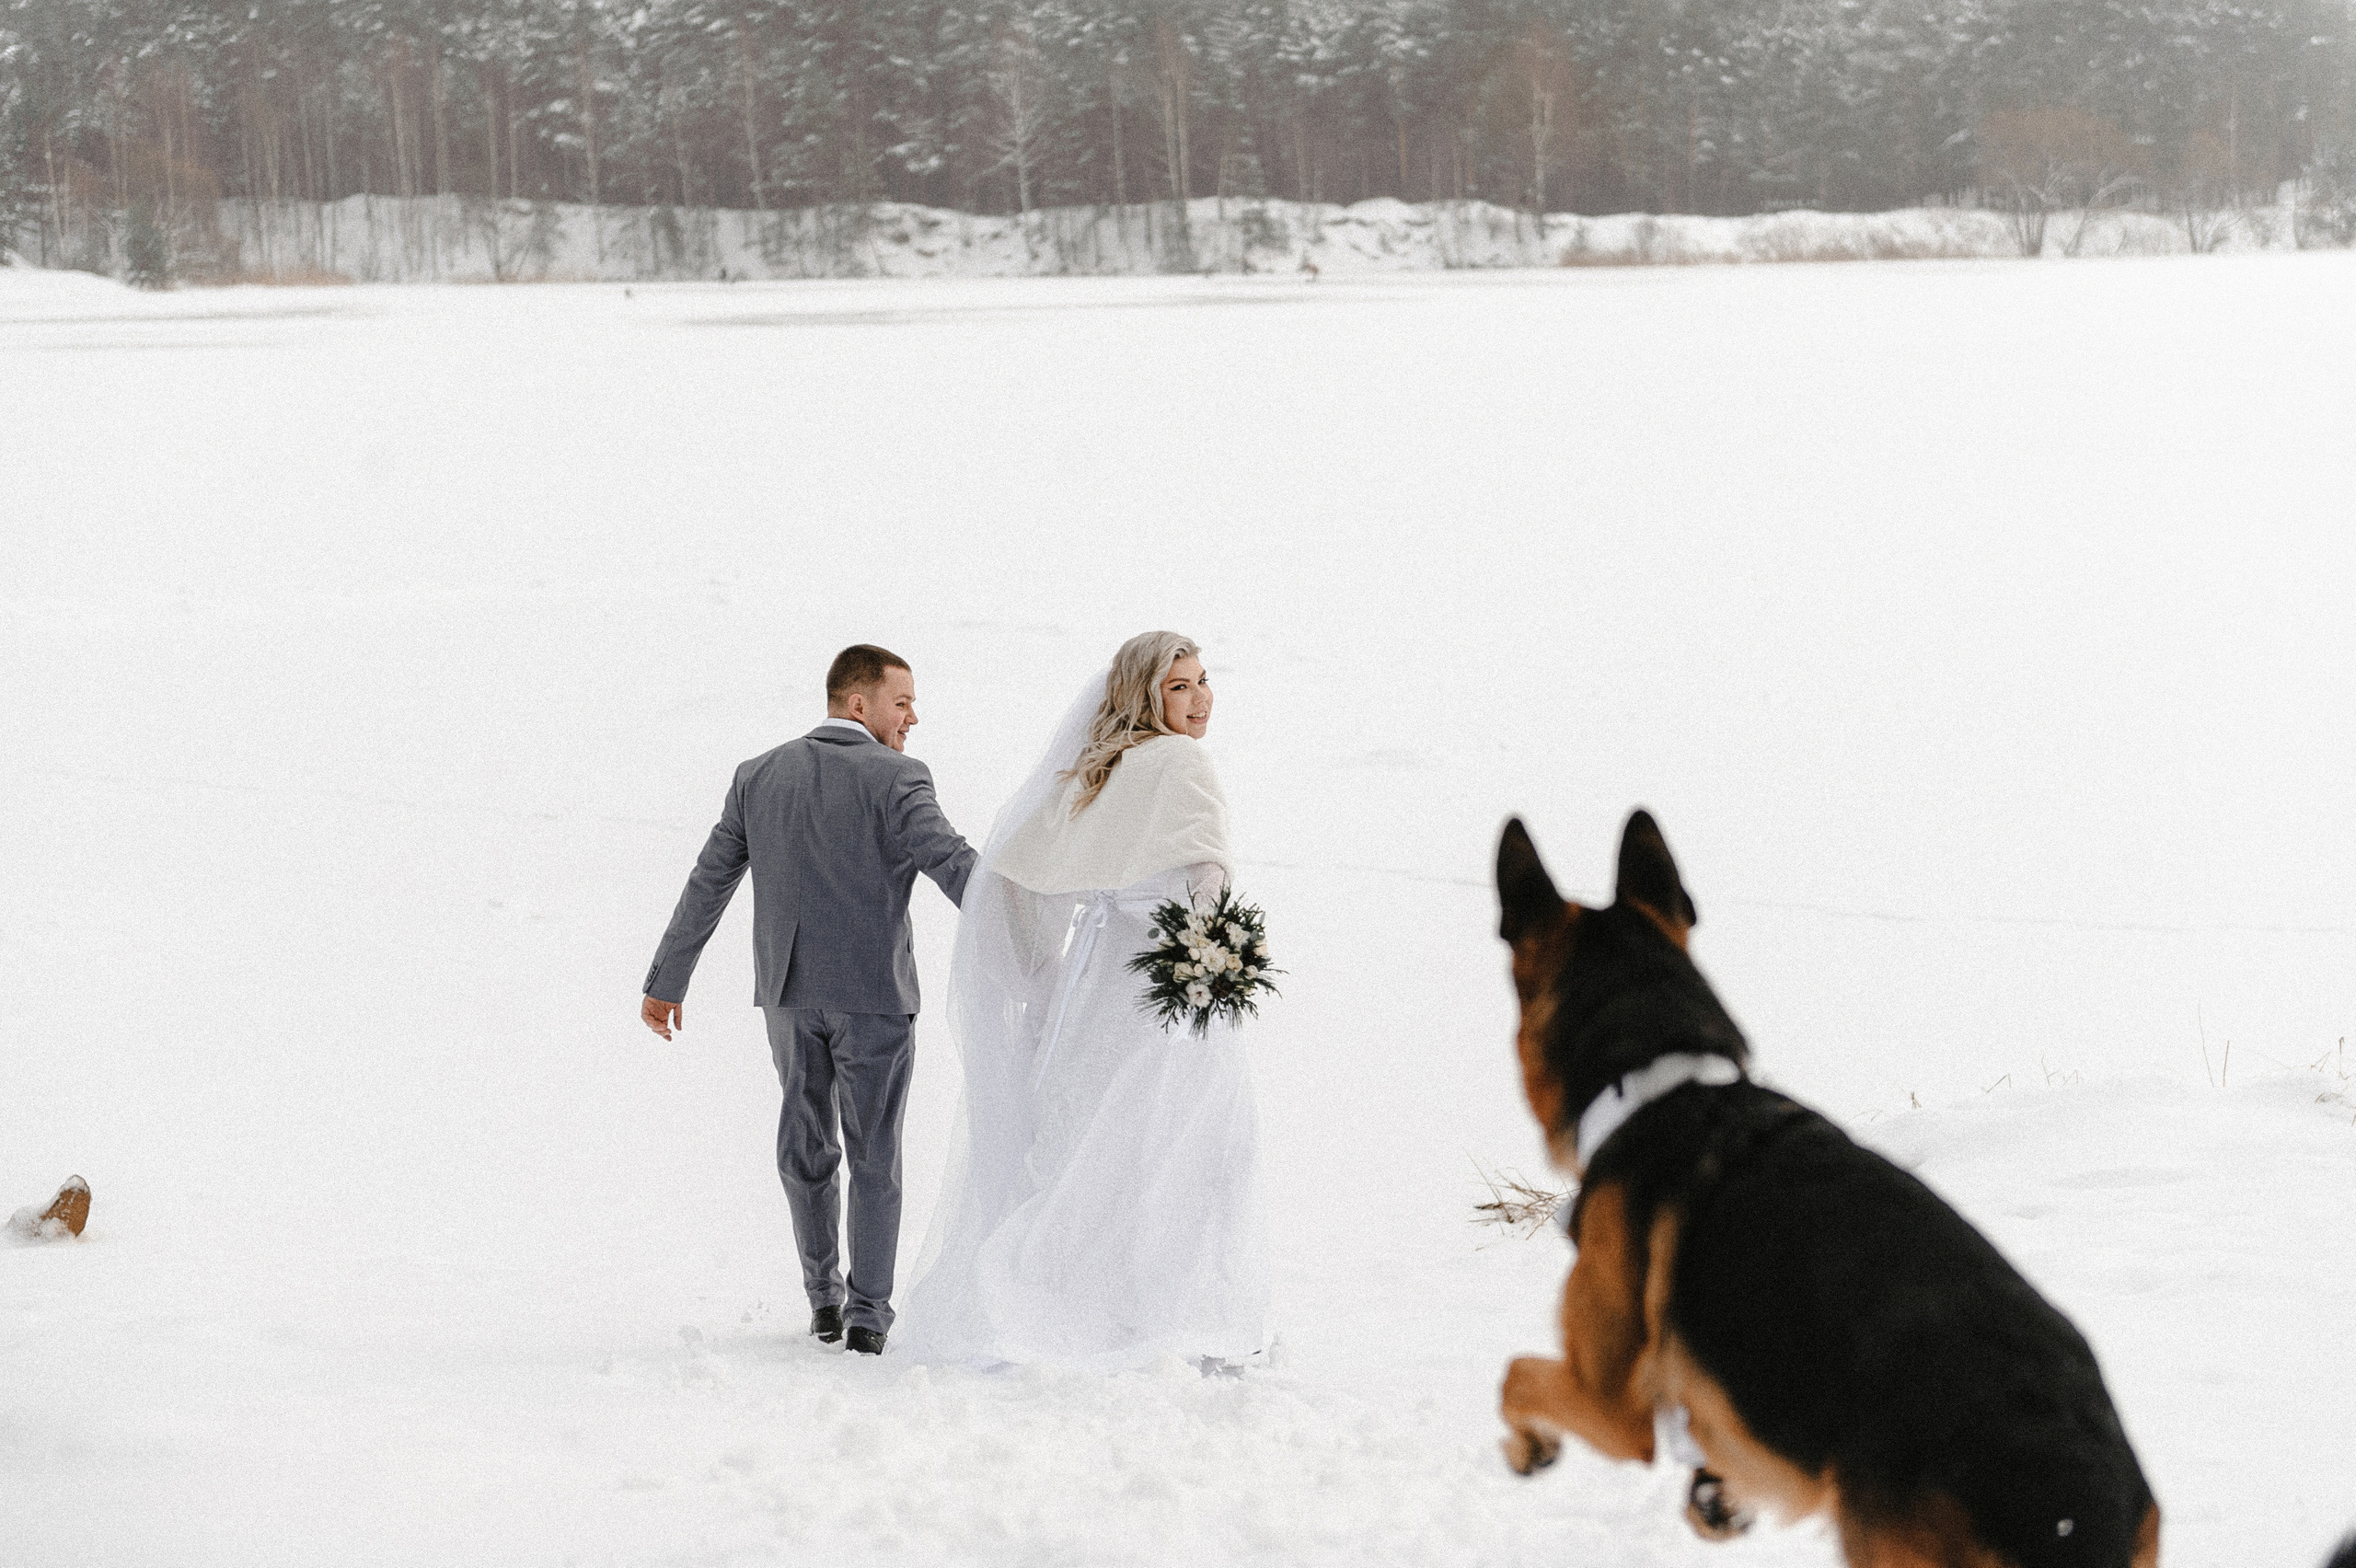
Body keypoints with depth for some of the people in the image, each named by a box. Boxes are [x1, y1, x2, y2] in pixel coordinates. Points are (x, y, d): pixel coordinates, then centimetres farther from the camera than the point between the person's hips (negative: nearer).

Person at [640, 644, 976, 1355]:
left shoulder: (759, 776, 4)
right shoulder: (895, 780, -11)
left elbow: (706, 885, 7)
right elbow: (955, 866, -23)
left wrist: (665, 984, 13)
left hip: (789, 992, 4)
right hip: (873, 992, -4)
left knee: (805, 1146, 20)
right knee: (872, 1157, 8)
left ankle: (824, 1296, 21)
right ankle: (867, 1312, 7)